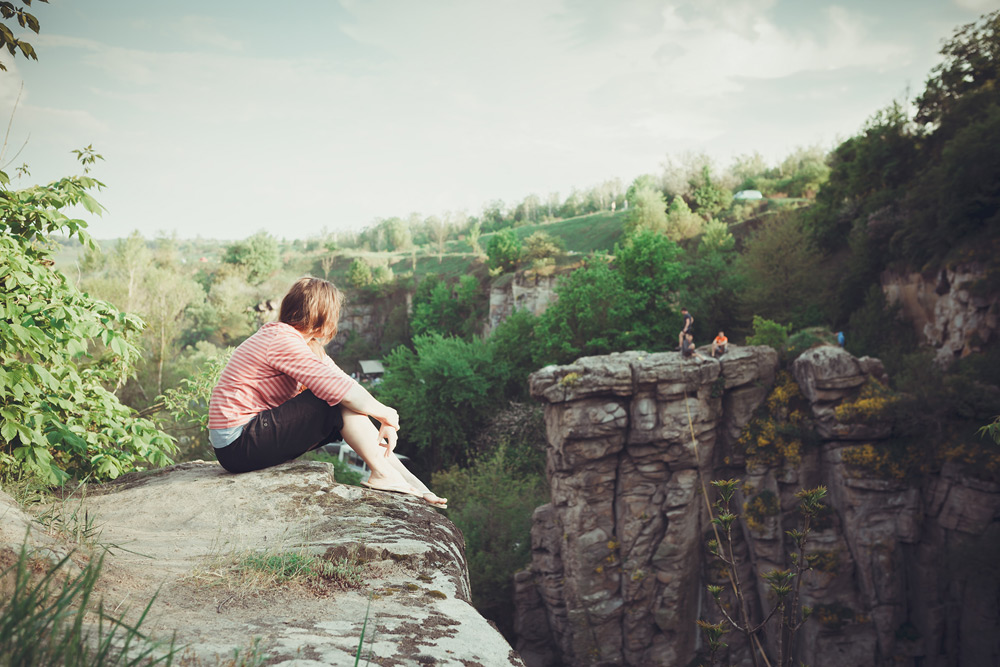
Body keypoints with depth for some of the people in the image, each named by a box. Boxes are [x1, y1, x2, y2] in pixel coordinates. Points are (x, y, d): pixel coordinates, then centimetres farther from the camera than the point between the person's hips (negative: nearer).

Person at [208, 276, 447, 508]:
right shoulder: (283, 342, -18)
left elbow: (342, 382, 6)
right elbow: (340, 388, -24)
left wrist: (386, 423, -2)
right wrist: (385, 414, -9)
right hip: (238, 445, -10)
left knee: (348, 413, 3)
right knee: (339, 401, -17)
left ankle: (402, 474, 1)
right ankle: (382, 473, -10)